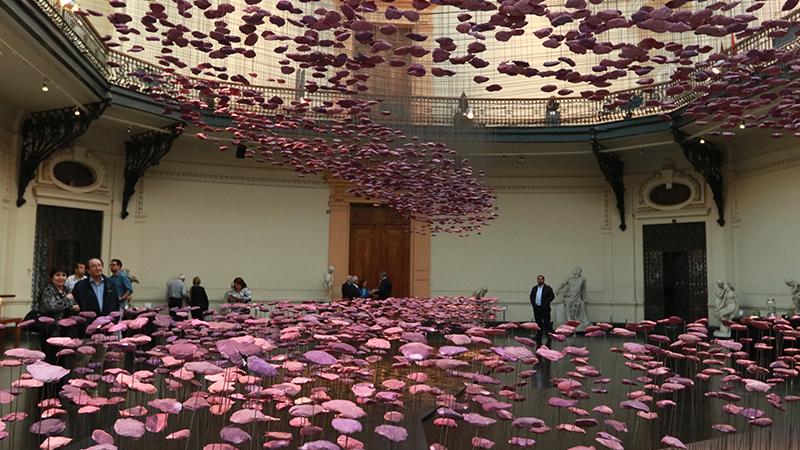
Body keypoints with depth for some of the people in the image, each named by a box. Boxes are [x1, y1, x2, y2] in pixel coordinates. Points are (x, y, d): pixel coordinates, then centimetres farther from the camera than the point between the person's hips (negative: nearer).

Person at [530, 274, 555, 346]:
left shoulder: (548, 288, -1)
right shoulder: (534, 288, 14)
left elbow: (552, 296, -7)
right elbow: (531, 296, 17)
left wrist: (545, 304, -14)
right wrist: (533, 304, 0)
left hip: (545, 308, -4)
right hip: (536, 308, 4)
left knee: (546, 324, -4)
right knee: (538, 324, 9)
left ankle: (549, 342, 2)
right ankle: (538, 342, 16)